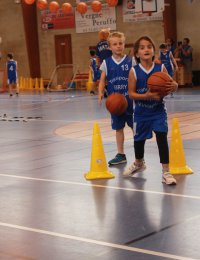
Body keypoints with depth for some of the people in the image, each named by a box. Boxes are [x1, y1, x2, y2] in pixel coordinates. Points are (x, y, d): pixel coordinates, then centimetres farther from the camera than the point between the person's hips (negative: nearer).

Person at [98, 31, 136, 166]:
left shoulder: (131, 61, -3)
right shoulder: (107, 63, 2)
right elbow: (102, 80, 4)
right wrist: (100, 93, -12)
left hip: (130, 99, -2)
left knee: (135, 126, 4)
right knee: (118, 127, 11)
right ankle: (121, 155, 21)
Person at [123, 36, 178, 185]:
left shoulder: (161, 68, -9)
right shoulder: (134, 71, -11)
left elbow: (168, 87, -5)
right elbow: (131, 93, -12)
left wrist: (174, 86, -28)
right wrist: (146, 96, -27)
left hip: (158, 111, -1)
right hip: (141, 112, 1)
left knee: (162, 138, -12)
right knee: (139, 139, 16)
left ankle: (166, 172, -2)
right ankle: (139, 164, 46)